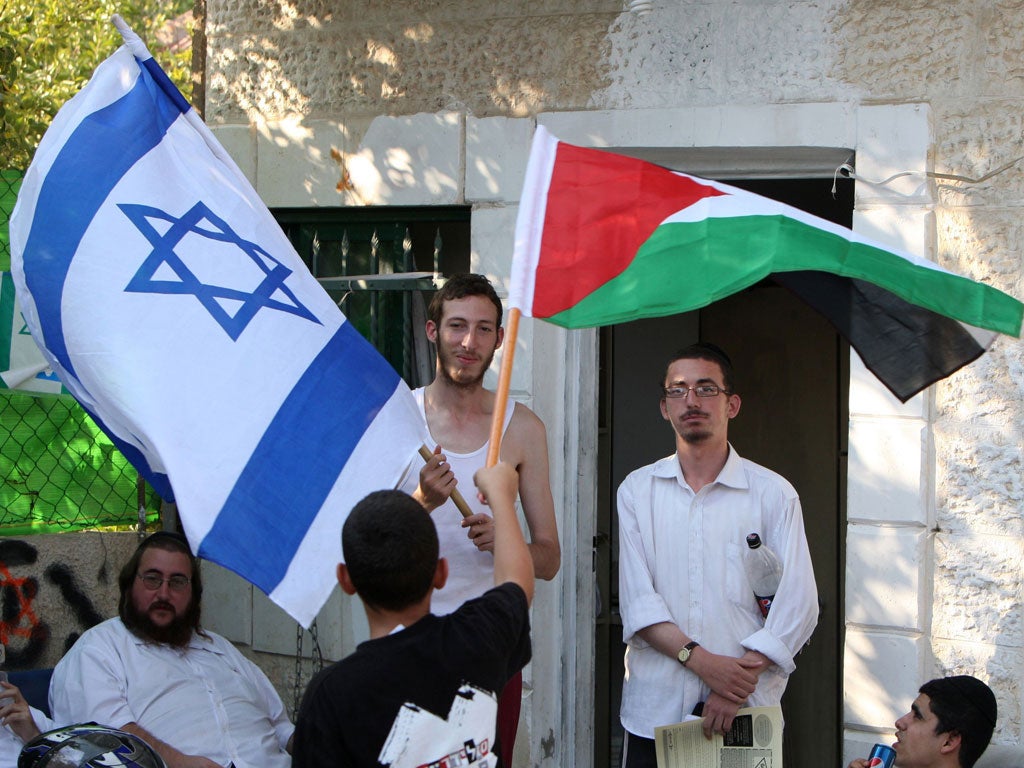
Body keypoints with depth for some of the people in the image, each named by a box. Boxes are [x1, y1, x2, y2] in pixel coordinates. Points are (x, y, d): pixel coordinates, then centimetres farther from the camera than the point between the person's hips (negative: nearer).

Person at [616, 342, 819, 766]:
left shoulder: (773, 493, 4)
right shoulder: (637, 490, 8)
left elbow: (798, 605, -3)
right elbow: (637, 601, -1)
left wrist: (740, 681, -13)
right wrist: (702, 660, -15)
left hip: (746, 711, -1)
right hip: (653, 710, 1)